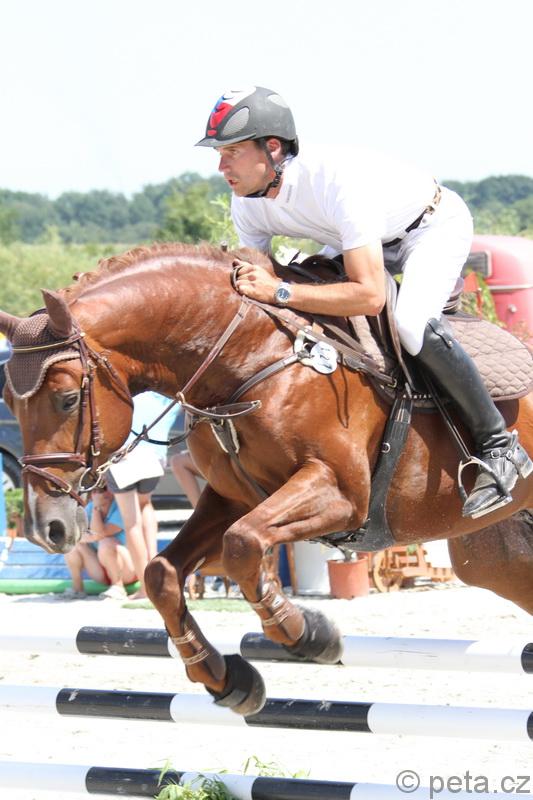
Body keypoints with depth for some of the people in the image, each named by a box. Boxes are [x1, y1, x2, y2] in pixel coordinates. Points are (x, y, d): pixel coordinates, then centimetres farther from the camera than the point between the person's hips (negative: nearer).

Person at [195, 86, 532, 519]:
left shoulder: (335, 179, -41)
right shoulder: (248, 204, -17)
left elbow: (370, 297, -45)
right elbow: (256, 283, -2)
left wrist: (280, 290, -50)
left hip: (437, 225, -8)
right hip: (369, 240, 8)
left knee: (410, 321, -33)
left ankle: (498, 445, -20)